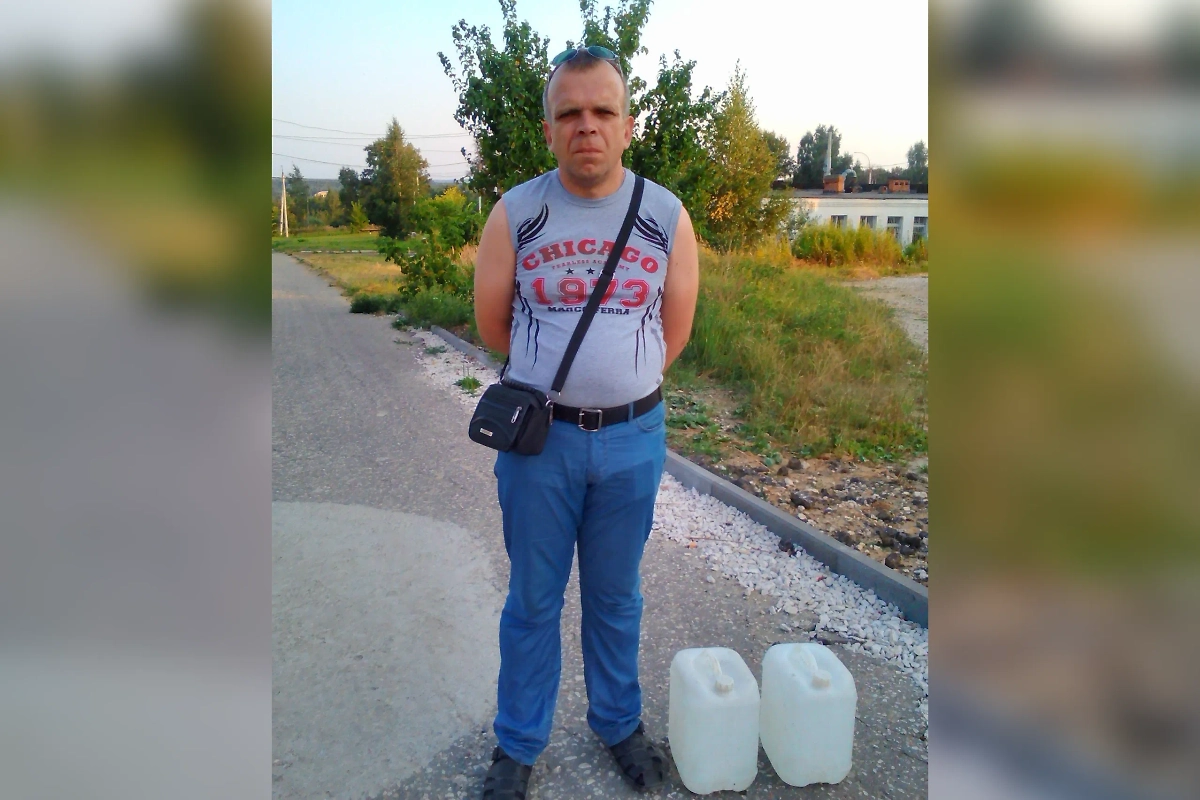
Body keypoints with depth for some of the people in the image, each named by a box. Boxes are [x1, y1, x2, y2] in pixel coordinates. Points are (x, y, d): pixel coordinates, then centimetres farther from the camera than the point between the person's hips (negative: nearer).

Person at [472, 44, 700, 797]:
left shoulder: (669, 217, -2)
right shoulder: (514, 215, -5)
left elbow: (675, 330, 7)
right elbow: (492, 323, 4)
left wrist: (618, 383, 10)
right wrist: (561, 378, 10)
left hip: (633, 438, 1)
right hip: (538, 435, 0)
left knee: (616, 596, 17)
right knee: (534, 600, 13)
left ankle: (620, 724, 39)